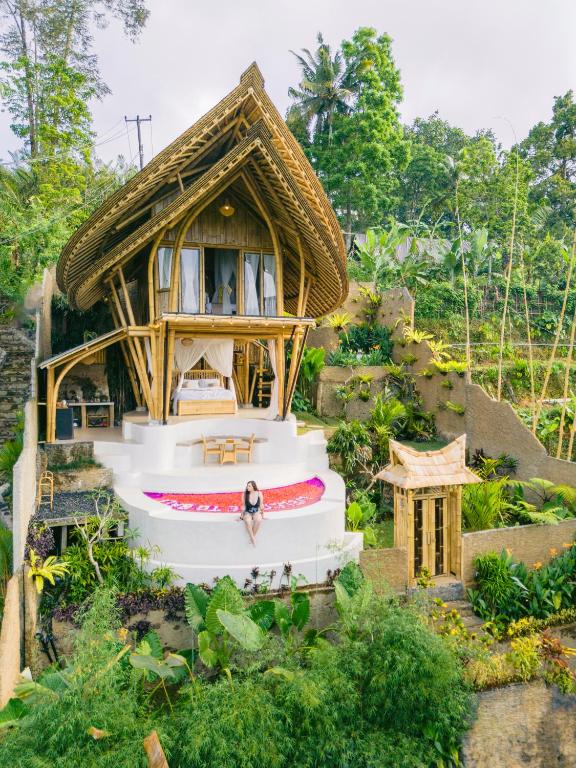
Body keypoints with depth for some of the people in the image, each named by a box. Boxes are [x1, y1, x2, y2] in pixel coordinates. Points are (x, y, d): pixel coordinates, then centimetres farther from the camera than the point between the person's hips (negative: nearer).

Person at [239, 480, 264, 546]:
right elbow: (244, 506, 0)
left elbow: (261, 505, 4)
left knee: (258, 520, -35)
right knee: (247, 521, -36)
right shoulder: (245, 494, -6)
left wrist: (262, 514, 2)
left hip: (256, 512, 0)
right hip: (247, 512, 0)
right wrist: (242, 515, -6)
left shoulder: (259, 493, -5)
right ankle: (253, 538, -22)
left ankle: (253, 536, -16)